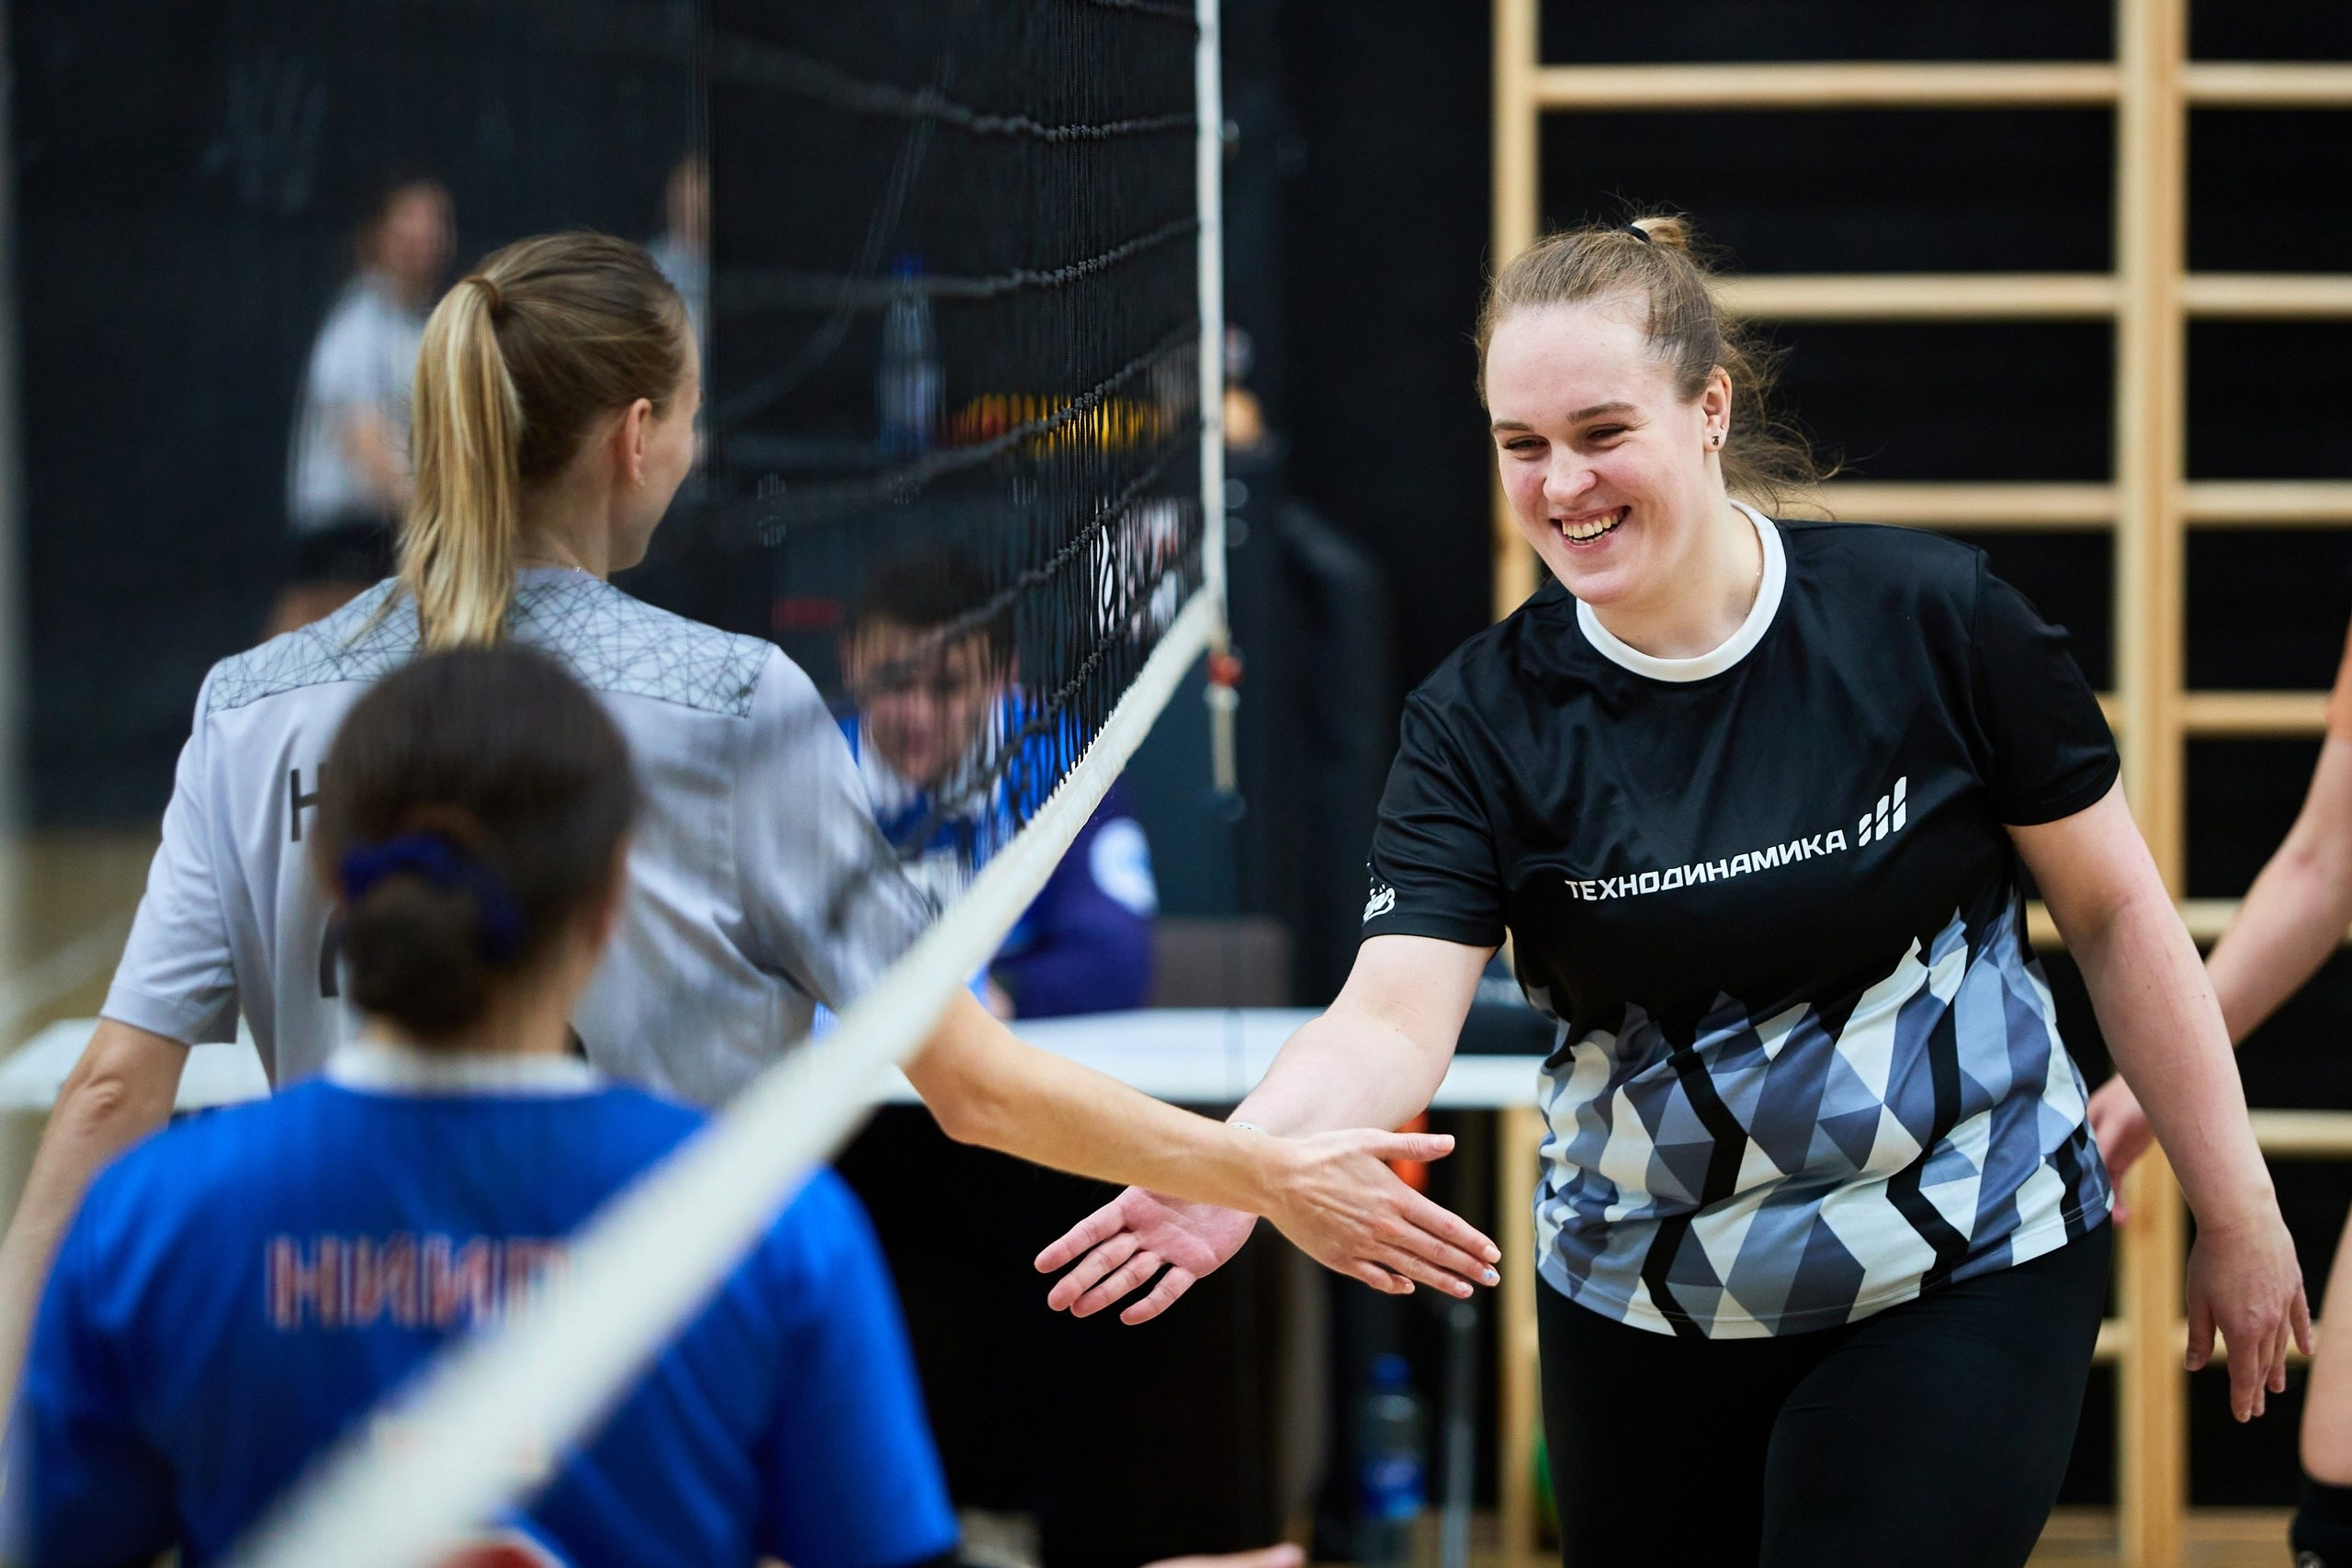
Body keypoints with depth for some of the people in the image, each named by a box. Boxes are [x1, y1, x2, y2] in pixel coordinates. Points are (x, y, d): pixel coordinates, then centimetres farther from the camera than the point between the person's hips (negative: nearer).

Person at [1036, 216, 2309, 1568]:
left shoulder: (1933, 619, -11)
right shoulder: (1481, 720, -8)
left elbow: (2117, 913, -1)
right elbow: (1391, 1025, -20)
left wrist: (2236, 1216, 2)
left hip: (1969, 1282, -2)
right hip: (1644, 1304, 3)